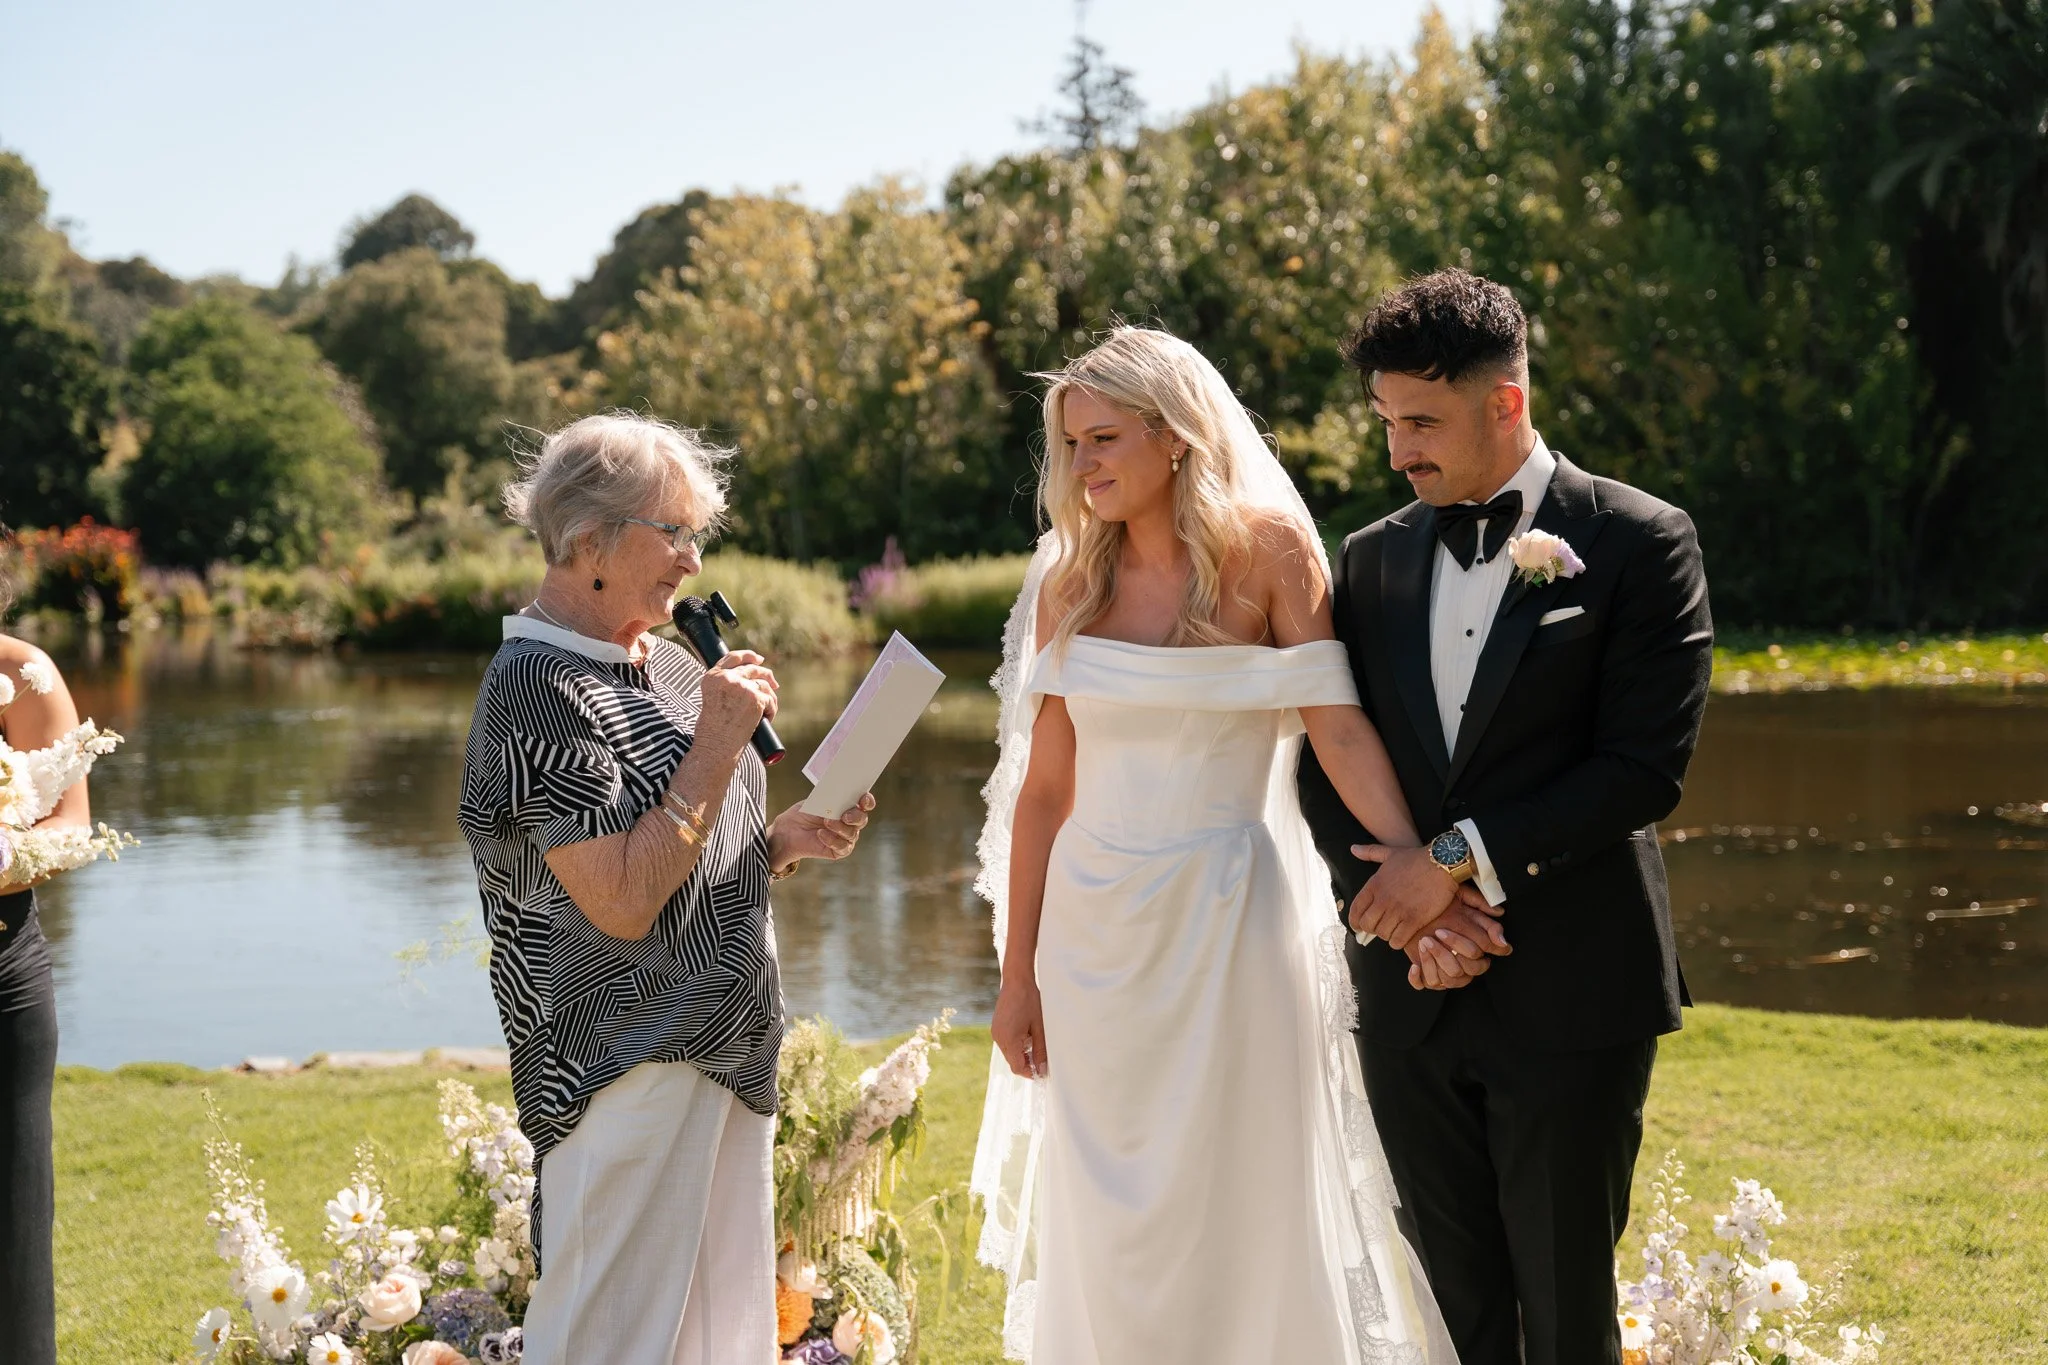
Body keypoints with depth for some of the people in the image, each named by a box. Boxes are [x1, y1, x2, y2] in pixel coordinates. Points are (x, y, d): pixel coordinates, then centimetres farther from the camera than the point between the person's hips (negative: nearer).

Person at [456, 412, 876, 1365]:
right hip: (626, 1063, -9)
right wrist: (718, 742, -19)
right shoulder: (538, 687, -15)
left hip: (721, 1051, 9)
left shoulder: (661, 664, 12)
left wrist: (789, 840, 2)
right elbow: (622, 900, -22)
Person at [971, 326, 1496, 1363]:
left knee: (1249, 1213, 5)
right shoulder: (1070, 578, 4)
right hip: (1095, 927, 3)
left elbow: (1338, 726, -14)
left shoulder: (1267, 550, -6)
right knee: (1107, 1221, 10)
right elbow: (1045, 785, 5)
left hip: (1230, 923, -3)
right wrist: (1017, 974, 6)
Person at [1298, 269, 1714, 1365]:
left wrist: (1459, 859, -14)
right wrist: (1402, 904, -6)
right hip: (1411, 990, 4)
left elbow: (1644, 769, -12)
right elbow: (1326, 761, 10)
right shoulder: (1374, 558, 10)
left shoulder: (1639, 543, -5)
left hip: (1571, 996, -4)